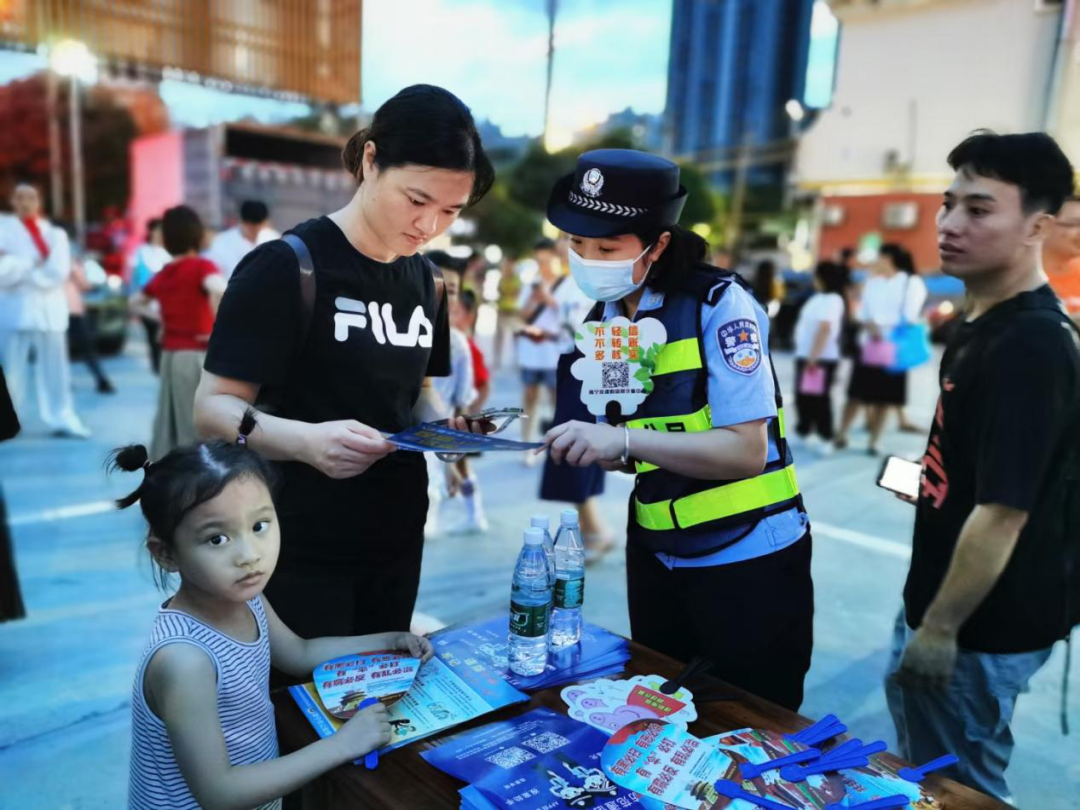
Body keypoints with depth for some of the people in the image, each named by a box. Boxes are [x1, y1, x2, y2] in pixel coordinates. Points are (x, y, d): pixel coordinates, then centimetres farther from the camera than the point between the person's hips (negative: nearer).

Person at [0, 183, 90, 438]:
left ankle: (61, 420, 8)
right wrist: (33, 263, -9)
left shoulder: (55, 233, 10)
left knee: (55, 369, 3)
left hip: (49, 310, 1)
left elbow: (58, 271, -6)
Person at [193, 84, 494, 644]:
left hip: (395, 540, 6)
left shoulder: (421, 277, 4)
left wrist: (445, 426, -7)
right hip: (302, 551, -6)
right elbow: (213, 409, -17)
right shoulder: (286, 267, -16)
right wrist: (307, 439, -35)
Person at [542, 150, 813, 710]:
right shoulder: (600, 322, 2)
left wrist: (623, 440, -32)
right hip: (656, 556, 6)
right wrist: (575, 445, -13)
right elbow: (629, 454, 6)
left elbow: (747, 451, -23)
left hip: (749, 559, -6)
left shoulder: (720, 304, -18)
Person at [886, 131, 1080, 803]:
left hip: (982, 627, -9)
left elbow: (1003, 509, -27)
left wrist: (940, 629, -21)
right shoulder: (987, 325, 6)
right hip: (950, 604, 9)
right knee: (924, 772, 27)